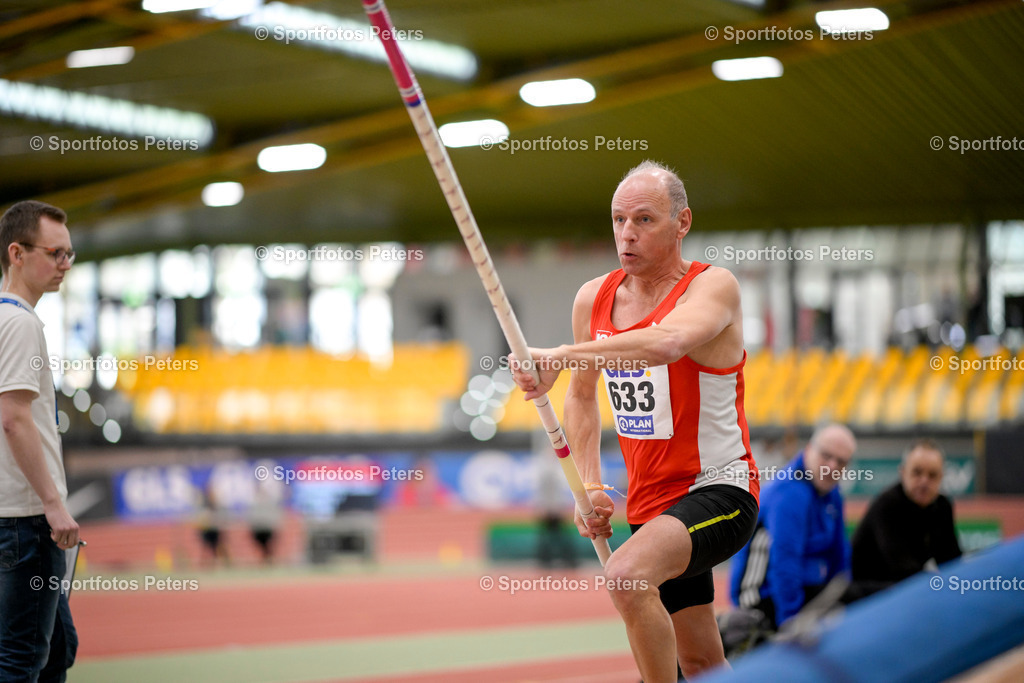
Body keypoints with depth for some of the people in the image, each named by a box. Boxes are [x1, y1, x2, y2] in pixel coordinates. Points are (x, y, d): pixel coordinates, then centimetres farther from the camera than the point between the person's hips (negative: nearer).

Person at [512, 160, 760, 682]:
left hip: (719, 490, -7)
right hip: (650, 503, 7)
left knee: (626, 575, -32)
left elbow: (667, 342, -39)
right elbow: (582, 397, 19)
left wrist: (561, 356, -44)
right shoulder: (594, 299, 4)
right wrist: (589, 486, 7)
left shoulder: (713, 287, -16)